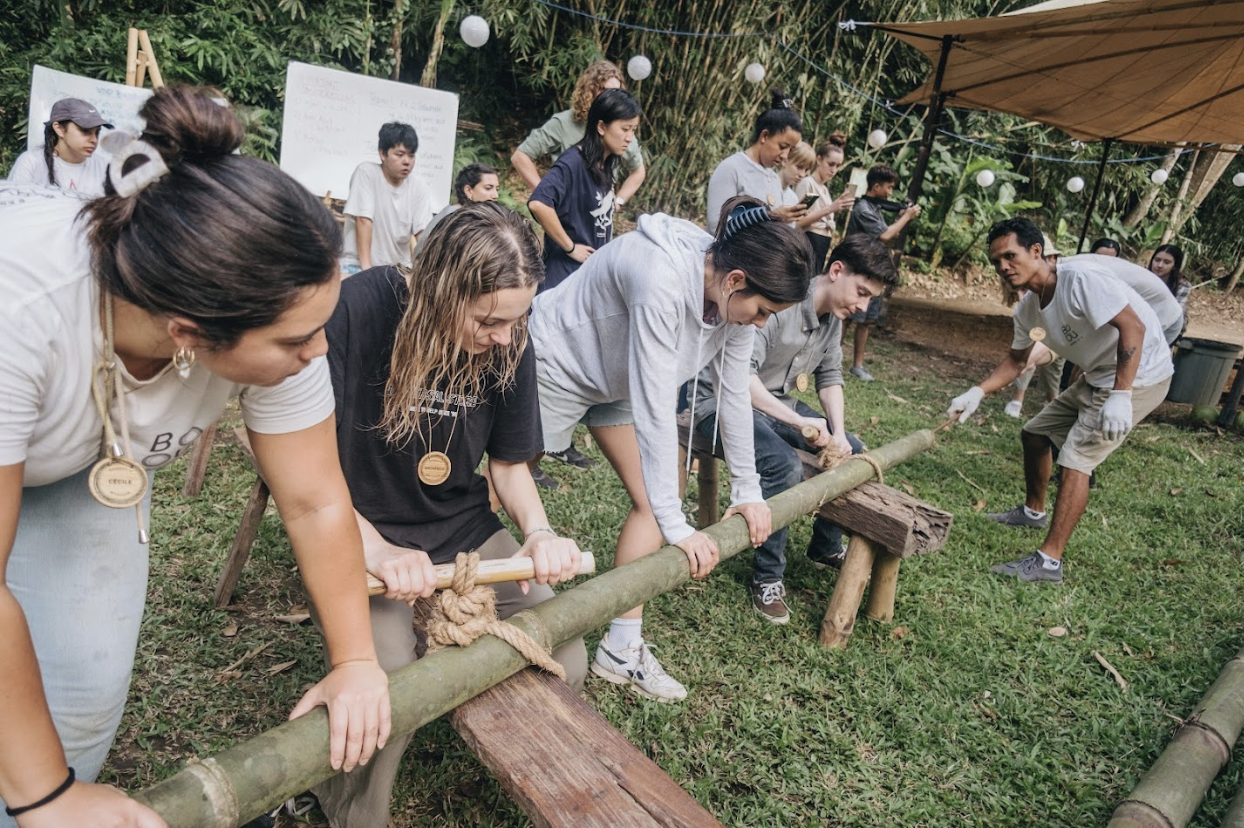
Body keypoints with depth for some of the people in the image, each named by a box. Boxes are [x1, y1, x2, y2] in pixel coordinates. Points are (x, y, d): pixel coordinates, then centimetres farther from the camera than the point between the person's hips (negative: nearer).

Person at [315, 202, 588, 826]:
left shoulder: (508, 341, -7)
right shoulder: (357, 310, -21)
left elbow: (509, 462, 4)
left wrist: (538, 531, -14)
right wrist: (375, 548, -28)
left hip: (464, 531, 4)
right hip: (364, 537, -3)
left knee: (565, 666, -8)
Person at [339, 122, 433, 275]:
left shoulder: (418, 188, 2)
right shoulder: (366, 172, -7)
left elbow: (423, 233, -4)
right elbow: (363, 221, -14)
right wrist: (366, 268, -20)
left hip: (398, 268, 5)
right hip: (357, 264, -5)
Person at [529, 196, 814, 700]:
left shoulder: (732, 294, -14)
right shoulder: (663, 284, -38)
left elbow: (734, 392, -5)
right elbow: (656, 411, -37)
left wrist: (748, 490, 1)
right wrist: (676, 528, -33)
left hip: (616, 382, 8)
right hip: (556, 366, -7)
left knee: (652, 502, 2)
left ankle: (621, 649, 11)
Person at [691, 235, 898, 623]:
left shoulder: (832, 317, 3)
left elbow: (829, 377, 11)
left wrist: (838, 433, -5)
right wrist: (798, 421, -38)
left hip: (777, 402, 10)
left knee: (854, 453, 8)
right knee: (784, 466, -33)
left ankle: (826, 547, 27)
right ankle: (767, 577, -12)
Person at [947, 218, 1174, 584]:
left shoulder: (1079, 278, -25)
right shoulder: (1028, 309, 2)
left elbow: (1132, 327, -29)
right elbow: (1016, 360, 13)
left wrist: (1120, 396, -35)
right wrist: (977, 392, -2)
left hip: (1137, 376, -9)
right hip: (1097, 377, 9)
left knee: (1075, 458, -15)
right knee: (1034, 433, 15)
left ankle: (1048, 561, -10)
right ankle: (1033, 511, 38)